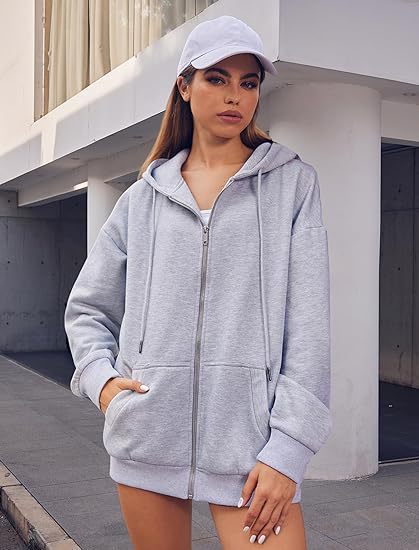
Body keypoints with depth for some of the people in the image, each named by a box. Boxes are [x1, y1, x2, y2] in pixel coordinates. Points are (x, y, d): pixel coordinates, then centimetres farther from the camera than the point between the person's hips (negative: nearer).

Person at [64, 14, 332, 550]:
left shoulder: (292, 182, 3)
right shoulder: (143, 197, 9)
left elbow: (308, 323, -4)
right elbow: (86, 308, 16)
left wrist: (287, 449, -11)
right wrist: (101, 379, -2)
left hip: (250, 440, -2)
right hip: (148, 435, 3)